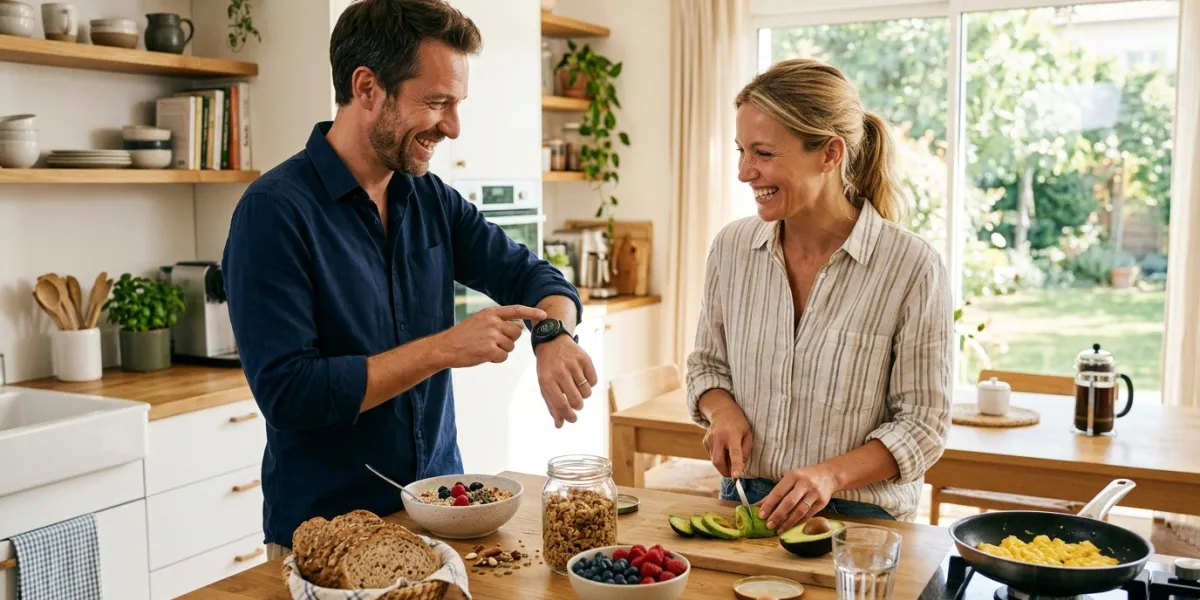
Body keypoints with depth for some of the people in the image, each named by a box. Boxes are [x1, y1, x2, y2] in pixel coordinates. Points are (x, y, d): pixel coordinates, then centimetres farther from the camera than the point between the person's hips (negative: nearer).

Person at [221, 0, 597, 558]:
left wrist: (553, 334, -17)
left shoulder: (432, 199, 1)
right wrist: (443, 348, -23)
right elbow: (286, 392, -23)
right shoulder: (273, 211, -18)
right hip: (325, 535, -5)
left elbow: (529, 275, 6)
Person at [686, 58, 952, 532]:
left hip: (860, 516, -3)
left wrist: (833, 474, -19)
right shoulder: (732, 247, 2)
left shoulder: (911, 267, -10)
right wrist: (721, 410, -5)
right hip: (744, 505, 4)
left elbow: (923, 424, -5)